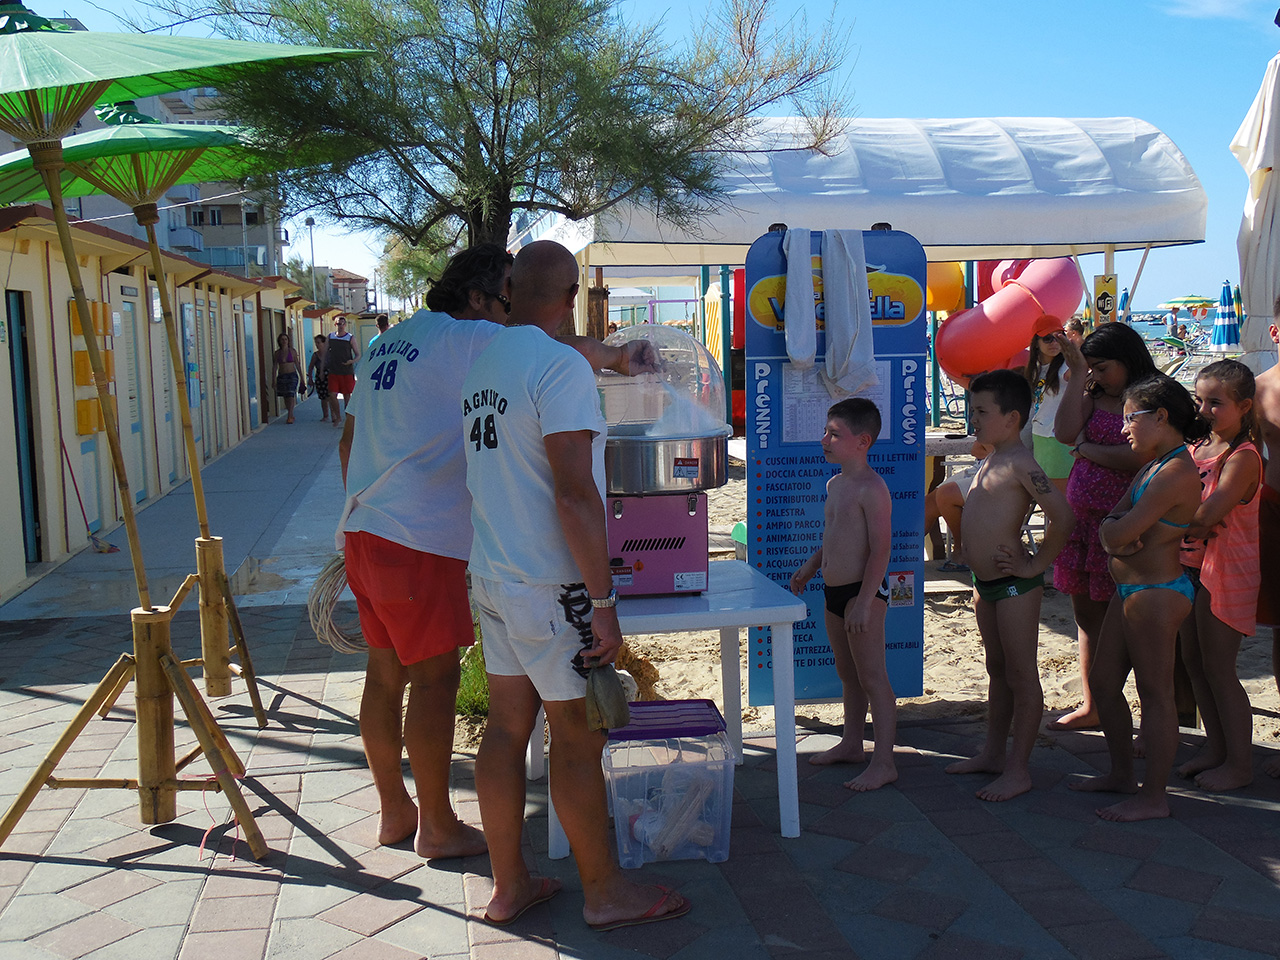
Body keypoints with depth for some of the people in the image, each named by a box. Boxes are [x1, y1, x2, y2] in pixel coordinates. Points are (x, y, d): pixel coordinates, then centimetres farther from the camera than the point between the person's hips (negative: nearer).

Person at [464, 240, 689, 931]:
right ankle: (605, 892, 20)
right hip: (549, 586, -8)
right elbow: (575, 496, -23)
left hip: (490, 576, 8)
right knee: (577, 737, 5)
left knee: (507, 727, 13)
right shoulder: (561, 367, -17)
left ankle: (508, 887, 25)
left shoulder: (479, 366, 7)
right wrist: (604, 602, -19)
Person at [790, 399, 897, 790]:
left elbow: (880, 550, -21)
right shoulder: (835, 484, 11)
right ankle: (852, 743, 35)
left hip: (863, 591, -9)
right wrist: (810, 567, 19)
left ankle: (883, 762, 5)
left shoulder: (871, 489, -18)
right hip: (835, 591, 9)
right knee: (847, 673, 20)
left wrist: (864, 602, -23)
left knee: (872, 678, -3)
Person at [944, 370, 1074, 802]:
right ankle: (994, 753, 30)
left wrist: (1035, 565, -18)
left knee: (1021, 676, 1)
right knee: (997, 670, 18)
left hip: (1015, 584, -10)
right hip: (985, 583, 10)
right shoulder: (988, 462, 12)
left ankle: (1018, 768, 9)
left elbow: (1062, 516, -26)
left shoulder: (1020, 464, -17)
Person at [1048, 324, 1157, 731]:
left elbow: (1137, 457, -20)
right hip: (1079, 514, 7)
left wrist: (1087, 449, -6)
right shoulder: (1094, 396, 13)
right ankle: (1090, 705, 26)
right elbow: (1065, 433, -4)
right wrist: (1077, 375, -3)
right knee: (1086, 611, 13)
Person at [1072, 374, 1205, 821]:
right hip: (1130, 589, 10)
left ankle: (1154, 797, 10)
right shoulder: (1153, 466, 14)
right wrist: (1115, 533, -14)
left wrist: (1114, 530, -2)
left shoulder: (1176, 473, -19)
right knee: (1103, 682, 16)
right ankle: (1121, 774, 32)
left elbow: (1119, 532, -24)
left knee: (1155, 693, -1)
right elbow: (1109, 527, 7)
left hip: (1155, 594, -10)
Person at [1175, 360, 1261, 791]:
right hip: (1190, 565, 8)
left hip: (1224, 571, -8)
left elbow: (1205, 517, -25)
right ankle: (1215, 748, 29)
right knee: (1193, 662, 14)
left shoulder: (1242, 456, -18)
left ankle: (1240, 762, 13)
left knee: (1218, 668, -1)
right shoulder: (1196, 447, 8)